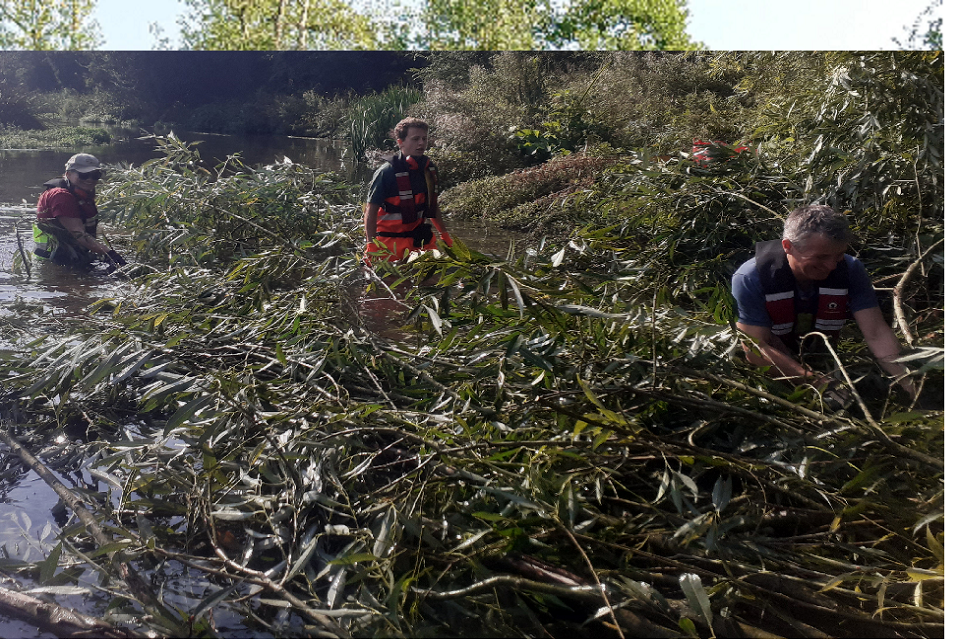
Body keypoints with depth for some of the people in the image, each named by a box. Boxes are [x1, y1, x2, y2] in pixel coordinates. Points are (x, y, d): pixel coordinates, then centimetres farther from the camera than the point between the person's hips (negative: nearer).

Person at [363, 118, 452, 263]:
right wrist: (372, 246, -22)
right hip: (391, 243, -6)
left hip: (422, 239, 6)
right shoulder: (387, 172, -14)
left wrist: (444, 234, 23)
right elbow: (371, 211, -14)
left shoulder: (429, 168, 6)